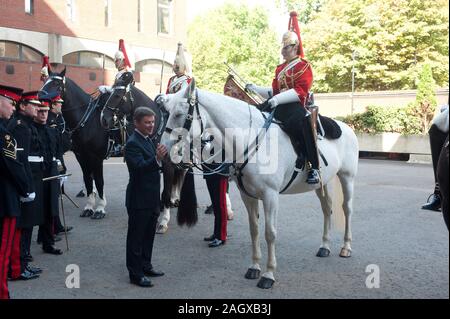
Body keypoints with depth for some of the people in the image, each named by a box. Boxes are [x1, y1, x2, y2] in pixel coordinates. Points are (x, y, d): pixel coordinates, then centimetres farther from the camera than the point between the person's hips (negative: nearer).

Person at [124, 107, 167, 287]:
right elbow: (140, 167, -30)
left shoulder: (148, 140, 11)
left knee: (148, 235, 19)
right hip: (139, 200, -9)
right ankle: (135, 274, 10)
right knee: (136, 237, 2)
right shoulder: (133, 143, -17)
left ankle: (145, 266, 33)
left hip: (151, 198, 9)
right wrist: (157, 159, -43)